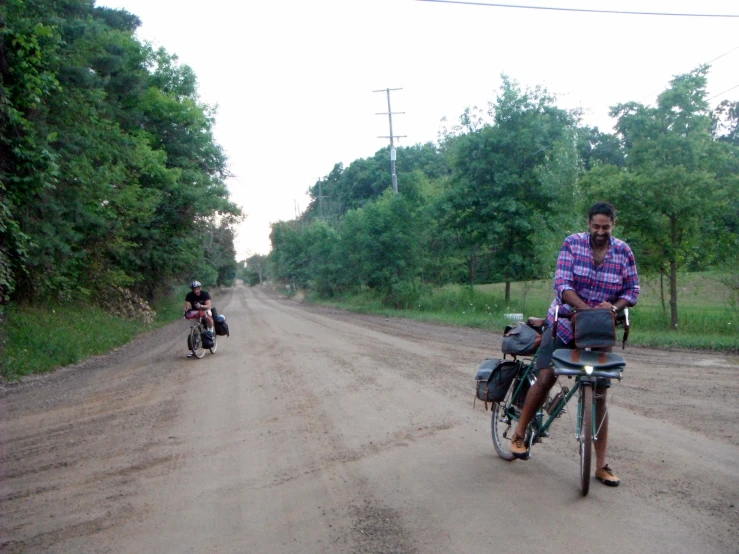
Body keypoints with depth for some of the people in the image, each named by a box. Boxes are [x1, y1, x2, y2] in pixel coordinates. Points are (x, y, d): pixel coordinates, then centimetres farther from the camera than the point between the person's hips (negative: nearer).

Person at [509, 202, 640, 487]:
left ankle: (601, 464, 9)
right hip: (564, 323, -1)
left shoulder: (623, 252, -3)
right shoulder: (573, 243, -8)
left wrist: (613, 307, -21)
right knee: (545, 378, -14)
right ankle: (519, 434, 8)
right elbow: (562, 283, -17)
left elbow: (632, 290, 0)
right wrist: (585, 308, -32)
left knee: (599, 395, 2)